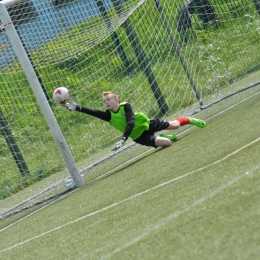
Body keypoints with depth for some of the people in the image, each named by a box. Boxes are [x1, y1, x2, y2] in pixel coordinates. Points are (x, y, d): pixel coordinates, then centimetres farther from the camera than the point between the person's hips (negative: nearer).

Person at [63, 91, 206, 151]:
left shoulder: (126, 106, -23)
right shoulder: (108, 115, -16)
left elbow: (130, 122, -35)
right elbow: (93, 112, -30)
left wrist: (123, 139, -47)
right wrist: (76, 107, -45)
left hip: (148, 124, -1)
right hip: (140, 136, 1)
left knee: (174, 125, 12)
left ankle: (189, 120, 45)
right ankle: (162, 137, 21)